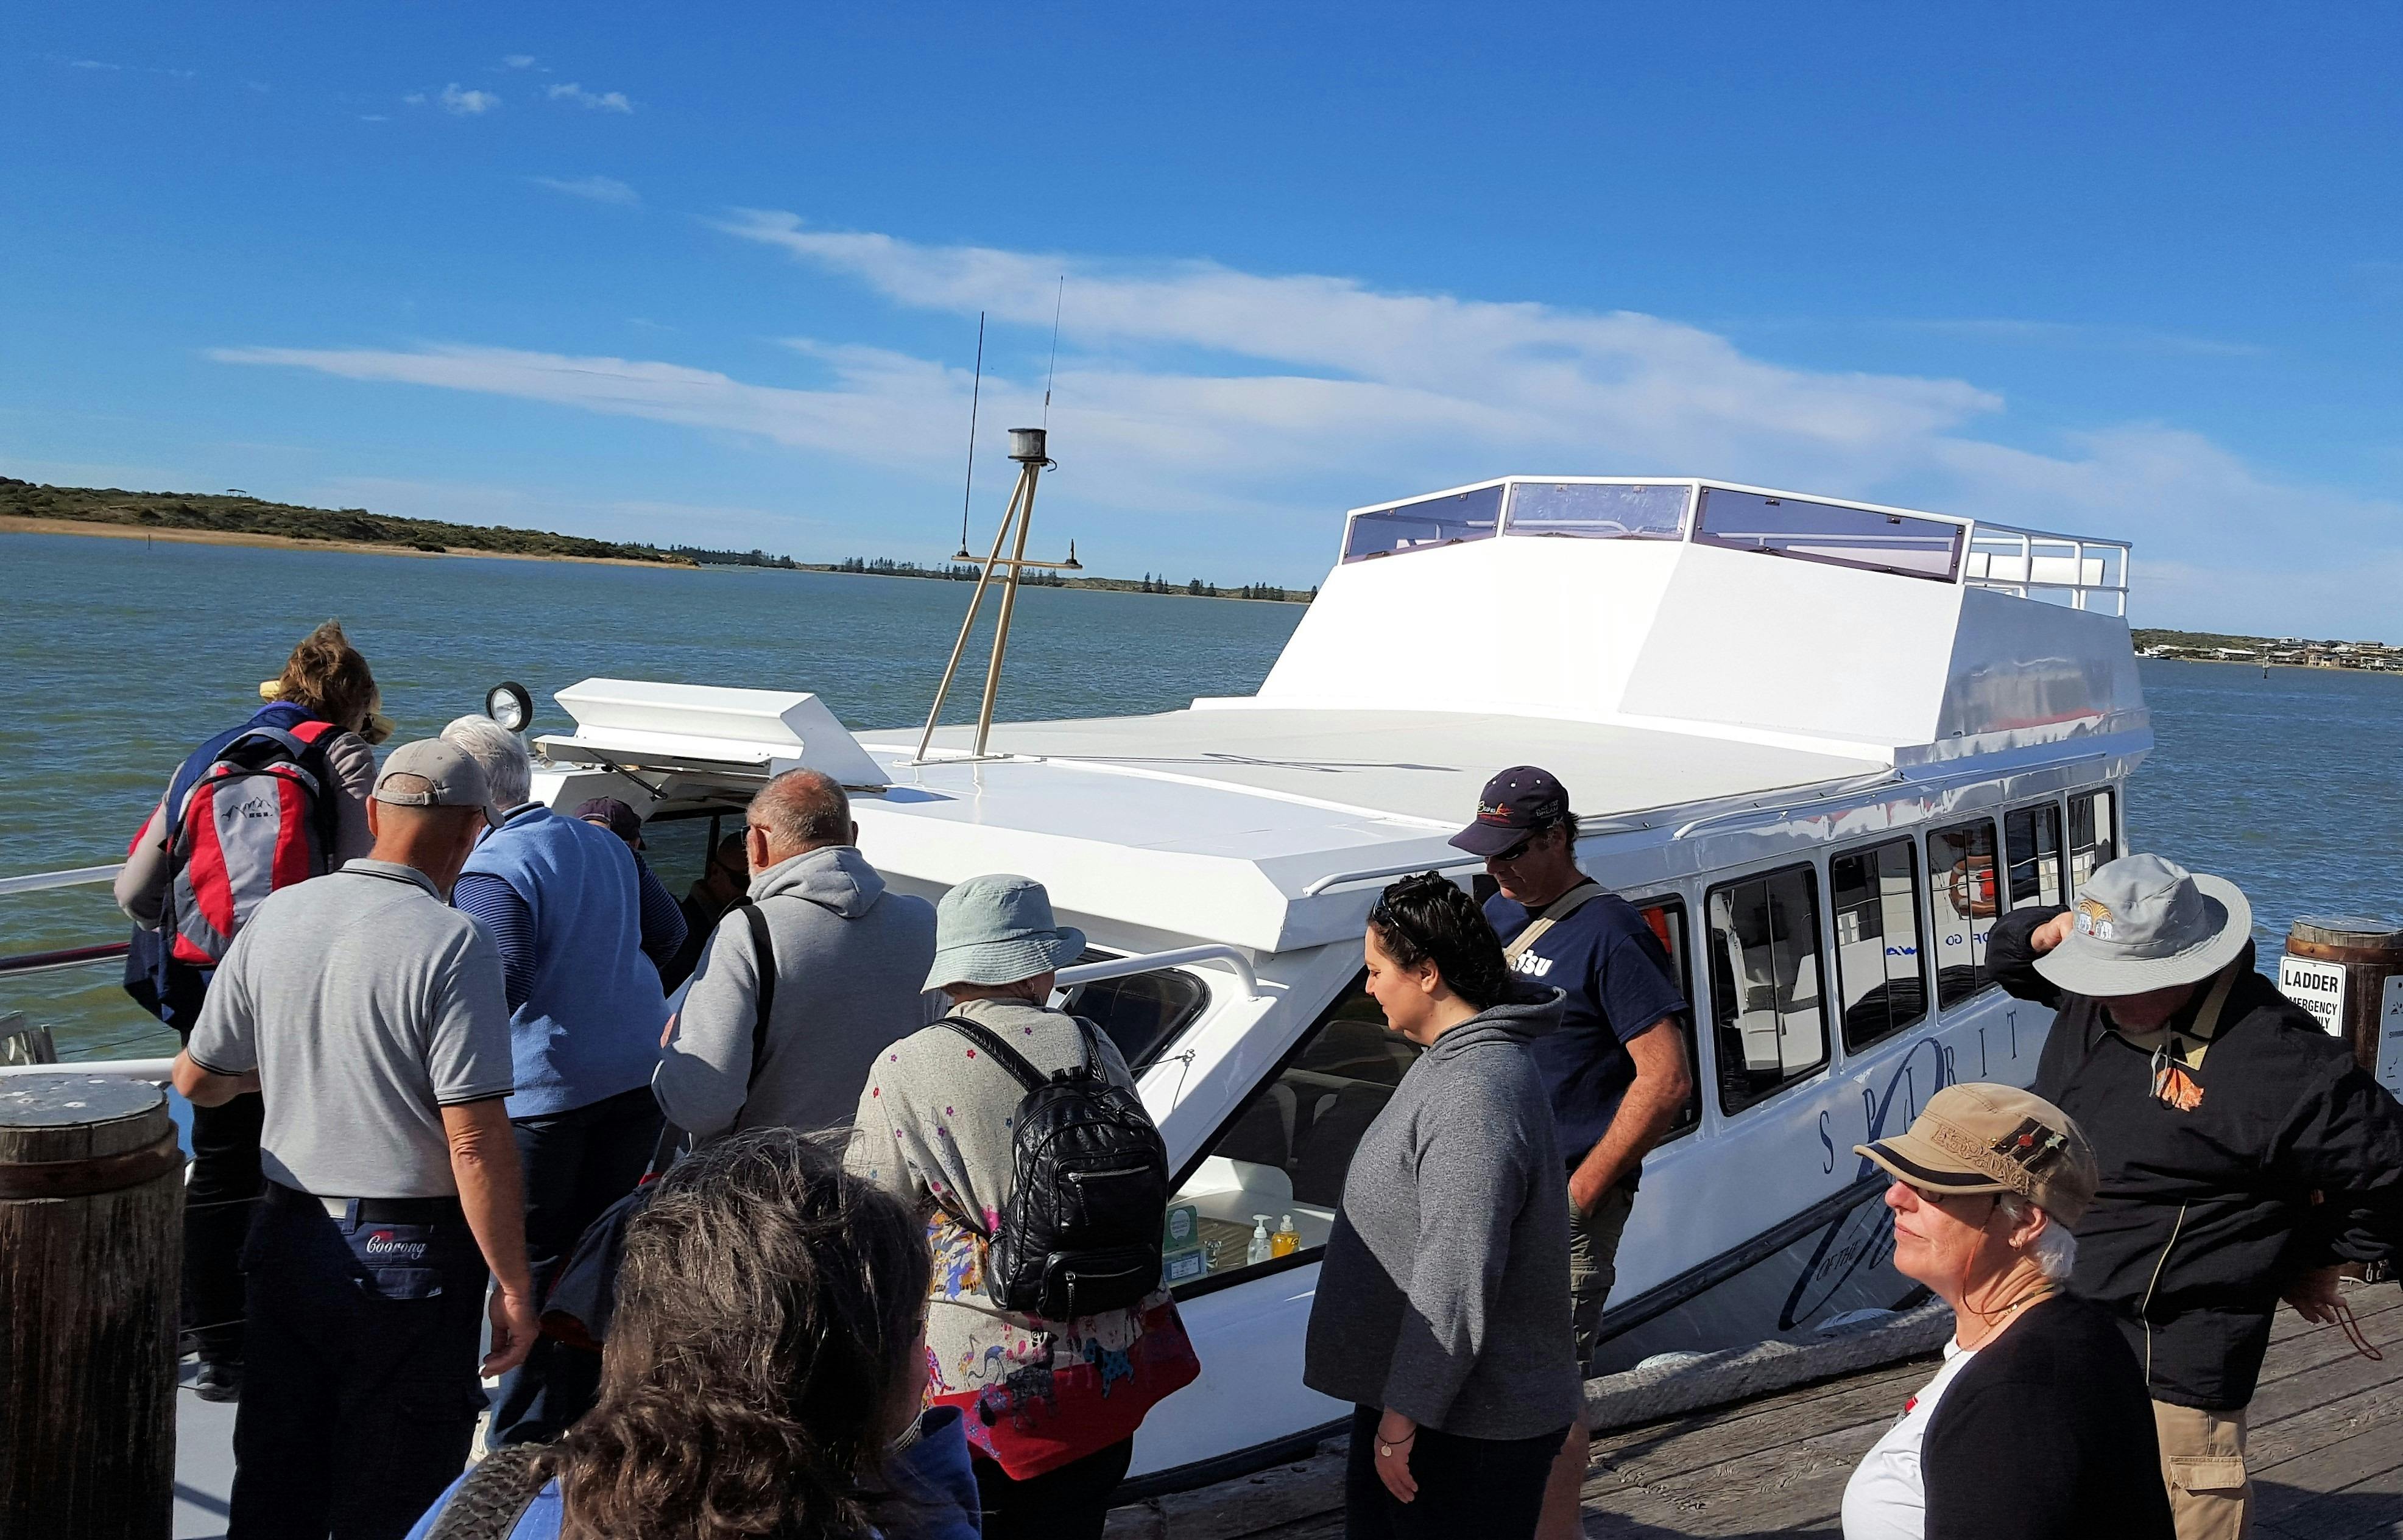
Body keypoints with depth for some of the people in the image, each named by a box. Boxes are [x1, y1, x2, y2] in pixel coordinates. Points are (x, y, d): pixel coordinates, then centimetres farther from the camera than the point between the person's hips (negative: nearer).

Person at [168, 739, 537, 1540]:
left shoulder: (275, 917, 1)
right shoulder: (452, 944, -18)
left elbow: (197, 1078, 12)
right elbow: (475, 1141, -21)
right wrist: (514, 1285, -13)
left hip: (287, 1236, 6)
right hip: (408, 1260, -6)